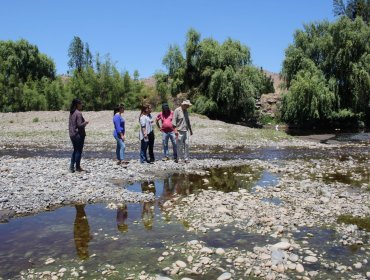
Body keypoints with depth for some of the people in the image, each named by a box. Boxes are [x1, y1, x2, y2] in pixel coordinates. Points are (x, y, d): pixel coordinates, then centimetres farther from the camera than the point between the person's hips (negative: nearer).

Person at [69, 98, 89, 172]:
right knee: (79, 151, 3)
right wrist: (85, 122, -4)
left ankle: (71, 167, 15)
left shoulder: (71, 113, 10)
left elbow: (70, 124, 14)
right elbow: (79, 125, -20)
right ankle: (77, 167, 10)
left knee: (75, 150, 16)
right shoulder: (78, 113, -15)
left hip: (72, 134, 8)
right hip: (79, 134, -8)